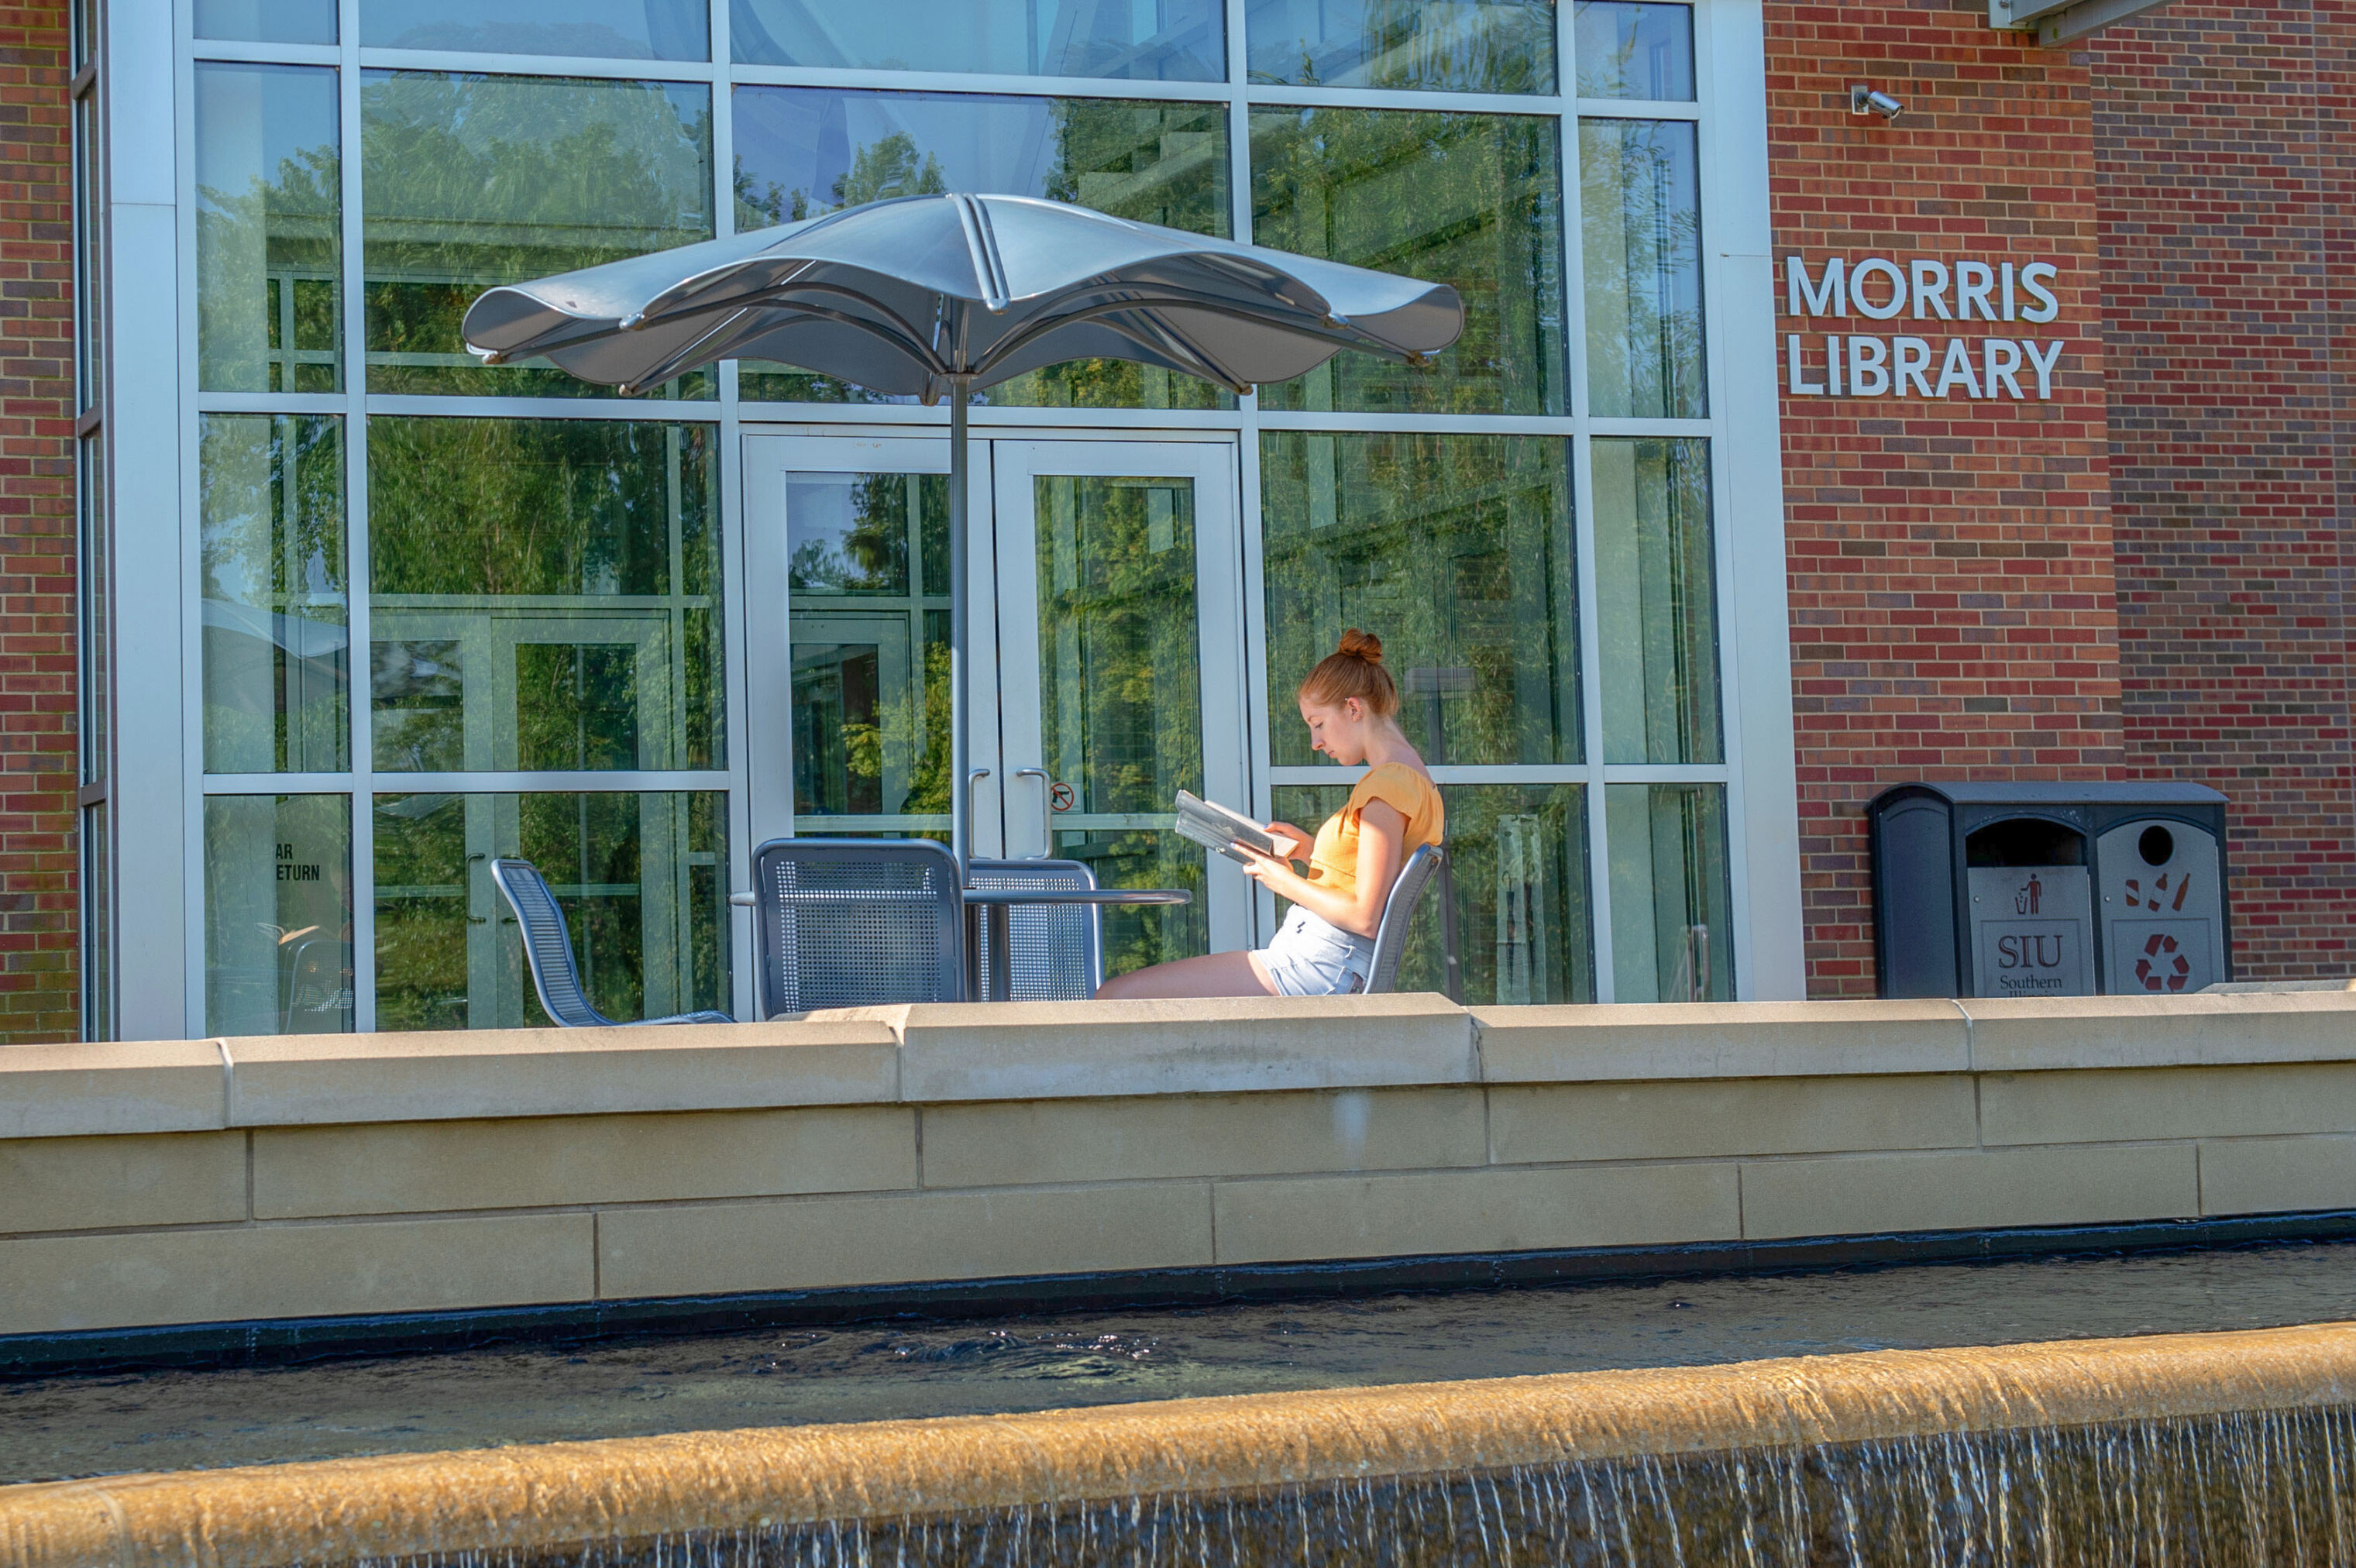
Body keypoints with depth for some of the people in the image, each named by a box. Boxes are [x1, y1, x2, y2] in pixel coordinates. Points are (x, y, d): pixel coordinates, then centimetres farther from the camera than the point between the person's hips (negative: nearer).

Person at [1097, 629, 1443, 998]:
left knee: (1116, 997, -15)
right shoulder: (1412, 777, 16)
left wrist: (1284, 881, -8)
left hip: (1315, 966, -11)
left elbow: (1365, 917, -20)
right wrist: (1313, 849, 12)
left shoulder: (1388, 785, -15)